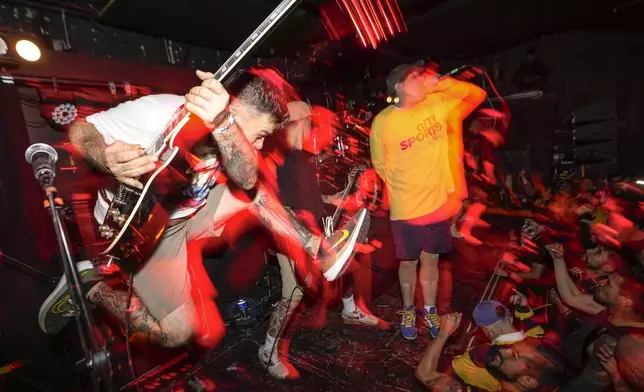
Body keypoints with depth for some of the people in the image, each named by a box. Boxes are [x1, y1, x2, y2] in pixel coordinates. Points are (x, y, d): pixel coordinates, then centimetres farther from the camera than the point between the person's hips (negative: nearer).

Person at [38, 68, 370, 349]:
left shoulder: (232, 132, -10)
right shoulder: (159, 113, -26)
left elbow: (246, 178, -30)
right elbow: (80, 132, -19)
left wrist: (221, 124, -49)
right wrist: (109, 159, -43)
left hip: (187, 215, 6)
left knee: (254, 190, -9)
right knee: (178, 332, -12)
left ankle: (320, 254, -1)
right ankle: (89, 285, 6)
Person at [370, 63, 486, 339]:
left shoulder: (438, 104, -1)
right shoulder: (382, 122, -10)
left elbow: (478, 95, 2)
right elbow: (380, 165, -2)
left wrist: (442, 83, -12)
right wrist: (404, 191, 2)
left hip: (440, 203, 3)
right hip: (406, 210, -2)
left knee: (431, 259, 18)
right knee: (409, 262, 14)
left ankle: (430, 311, 40)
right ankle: (408, 311, 39)